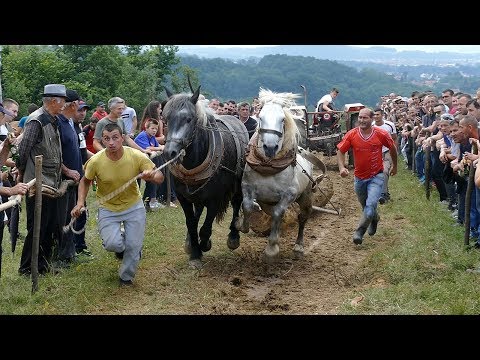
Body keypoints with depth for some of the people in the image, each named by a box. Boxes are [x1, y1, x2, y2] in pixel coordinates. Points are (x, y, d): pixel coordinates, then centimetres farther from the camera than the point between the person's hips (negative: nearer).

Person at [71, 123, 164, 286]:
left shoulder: (137, 156, -21)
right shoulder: (95, 161, -21)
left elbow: (159, 176, -12)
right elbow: (85, 181, -1)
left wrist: (152, 176, -36)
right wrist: (80, 202, -16)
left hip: (134, 206, 1)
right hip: (108, 208, -1)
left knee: (134, 246, -1)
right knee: (112, 244, -18)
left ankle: (126, 277, 28)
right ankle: (120, 243, 22)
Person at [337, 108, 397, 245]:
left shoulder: (381, 134, -14)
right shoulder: (351, 135, -12)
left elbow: (392, 148, 3)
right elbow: (340, 151, -4)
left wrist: (394, 166, 14)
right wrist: (342, 167, -20)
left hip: (376, 176, -3)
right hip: (359, 177, 3)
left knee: (370, 204, -20)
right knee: (365, 206, 20)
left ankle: (359, 232, -10)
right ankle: (374, 219, 52)